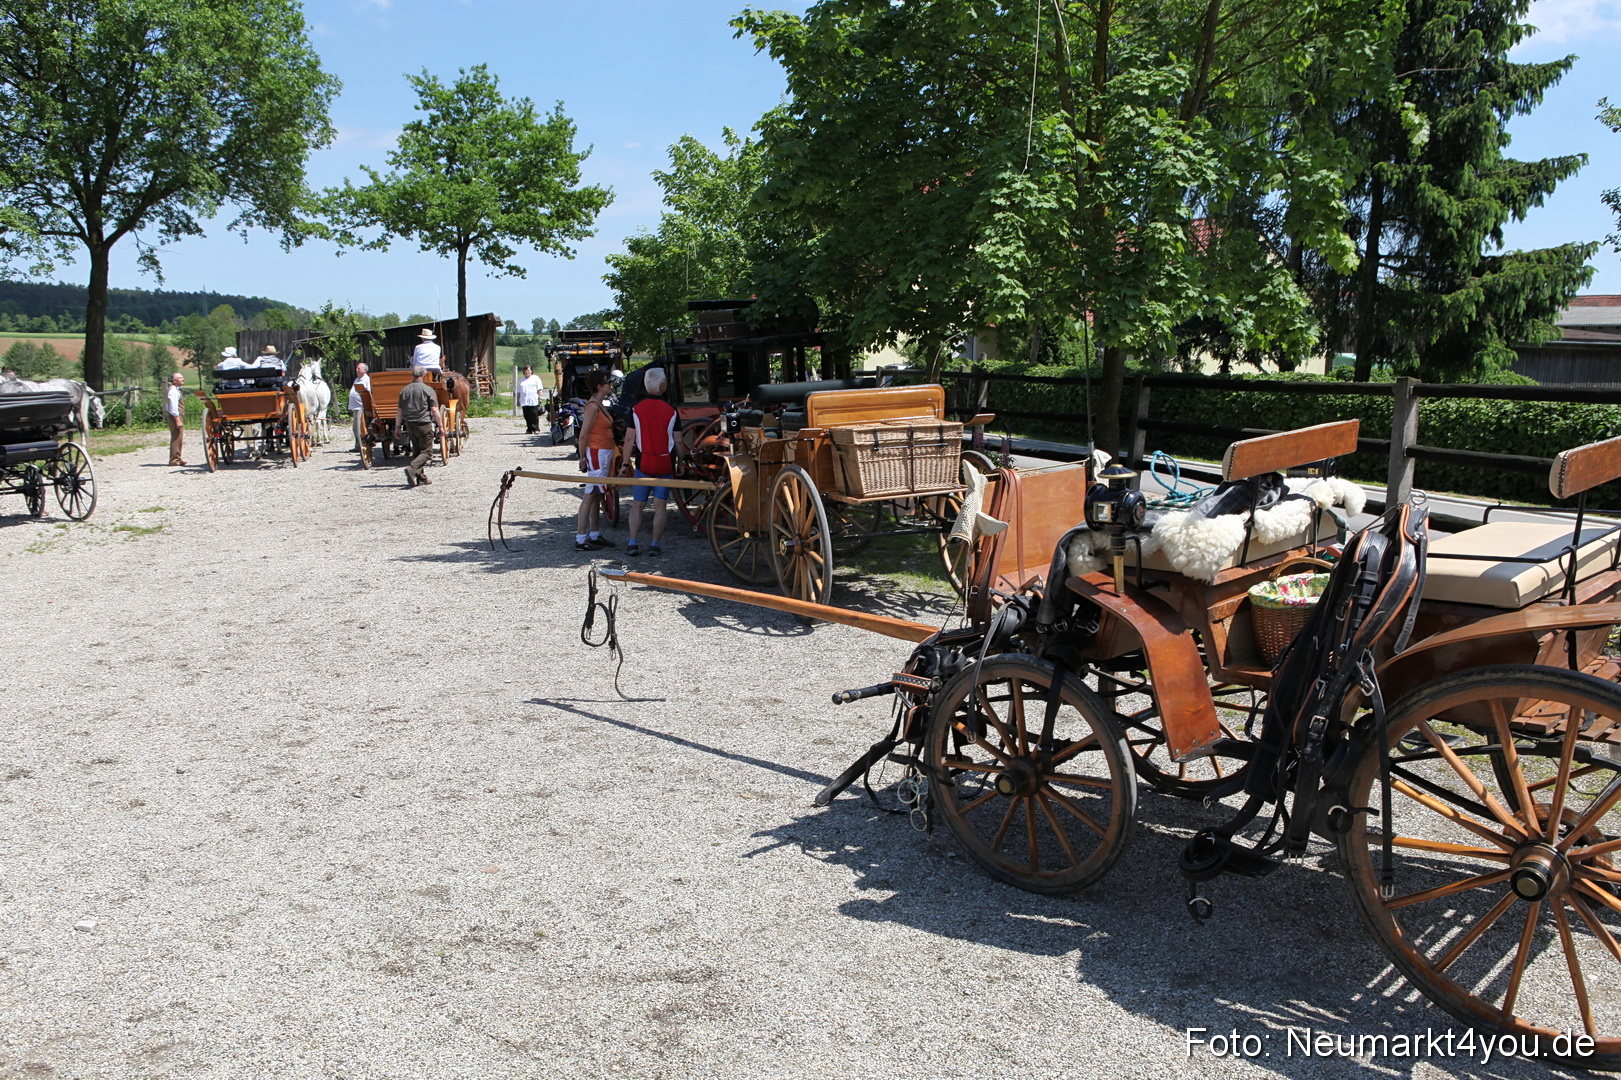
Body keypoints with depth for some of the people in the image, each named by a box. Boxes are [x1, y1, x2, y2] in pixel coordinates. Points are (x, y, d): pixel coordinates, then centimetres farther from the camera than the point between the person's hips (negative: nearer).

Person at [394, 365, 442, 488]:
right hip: (424, 424, -5)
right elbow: (434, 410, -11)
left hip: (410, 425, 5)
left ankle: (421, 477, 16)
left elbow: (399, 411, 9)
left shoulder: (404, 391, 7)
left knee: (416, 450, 15)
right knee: (427, 451, -1)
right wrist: (440, 425, -4)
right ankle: (412, 469, -22)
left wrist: (397, 427, 15)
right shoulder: (428, 390, -7)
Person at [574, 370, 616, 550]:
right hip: (596, 454, -10)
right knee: (589, 496, -8)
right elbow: (583, 435, -16)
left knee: (597, 496, 14)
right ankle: (580, 539, -6)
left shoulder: (601, 405, 13)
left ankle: (595, 535, 22)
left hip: (605, 454, 10)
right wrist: (582, 458, -15)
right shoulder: (593, 406, -15)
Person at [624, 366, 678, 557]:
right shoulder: (671, 410, -4)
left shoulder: (636, 409, -3)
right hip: (665, 463, 0)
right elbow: (678, 441, -2)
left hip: (643, 463, 1)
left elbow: (630, 439, -4)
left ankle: (632, 544, 5)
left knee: (637, 504, 9)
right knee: (660, 506, 4)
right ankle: (655, 545, 3)